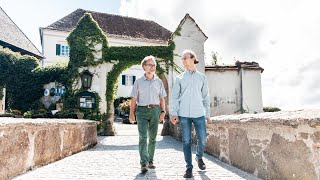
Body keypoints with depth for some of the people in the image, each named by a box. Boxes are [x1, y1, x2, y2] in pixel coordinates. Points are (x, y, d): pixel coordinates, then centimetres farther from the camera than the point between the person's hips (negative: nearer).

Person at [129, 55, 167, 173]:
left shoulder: (159, 82, 10)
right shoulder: (138, 82, 4)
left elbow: (162, 98, 11)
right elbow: (134, 99, 3)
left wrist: (163, 112, 1)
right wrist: (131, 114, -2)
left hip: (155, 111, 3)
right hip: (142, 110, -2)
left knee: (153, 138, 9)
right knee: (143, 137, -10)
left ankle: (150, 160, 22)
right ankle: (143, 164, -10)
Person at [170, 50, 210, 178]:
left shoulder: (202, 77, 10)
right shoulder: (180, 78, 8)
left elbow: (206, 97, 12)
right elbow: (174, 96, 4)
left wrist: (207, 113, 10)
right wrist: (173, 113, -4)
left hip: (199, 114, 1)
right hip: (184, 114, 0)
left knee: (202, 139, 0)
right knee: (186, 141, 2)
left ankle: (199, 157, 31)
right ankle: (189, 167, 16)